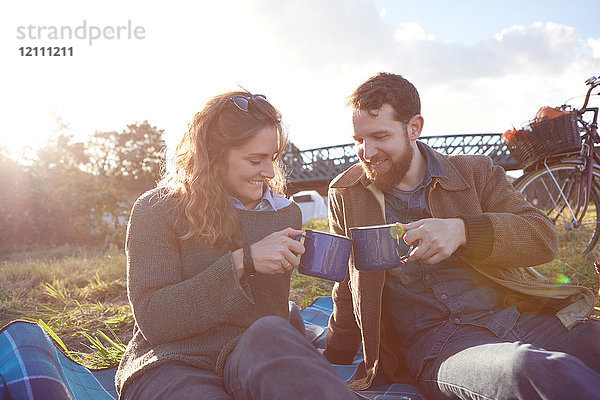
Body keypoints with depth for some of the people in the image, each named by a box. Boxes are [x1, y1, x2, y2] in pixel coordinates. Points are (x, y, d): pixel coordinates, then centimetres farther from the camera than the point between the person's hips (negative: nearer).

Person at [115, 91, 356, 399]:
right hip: (172, 365, -2)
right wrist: (242, 261, -15)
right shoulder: (158, 211, 0)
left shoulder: (286, 214, 14)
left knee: (270, 333, -35)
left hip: (255, 361, 3)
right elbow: (152, 320, -9)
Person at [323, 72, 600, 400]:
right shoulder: (345, 196, 10)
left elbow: (543, 237, 0)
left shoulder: (475, 173, 10)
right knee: (537, 370, -34)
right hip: (431, 340, -2)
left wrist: (463, 231, -17)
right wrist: (333, 362, 21)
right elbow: (349, 289, 18)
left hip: (518, 314, 3)